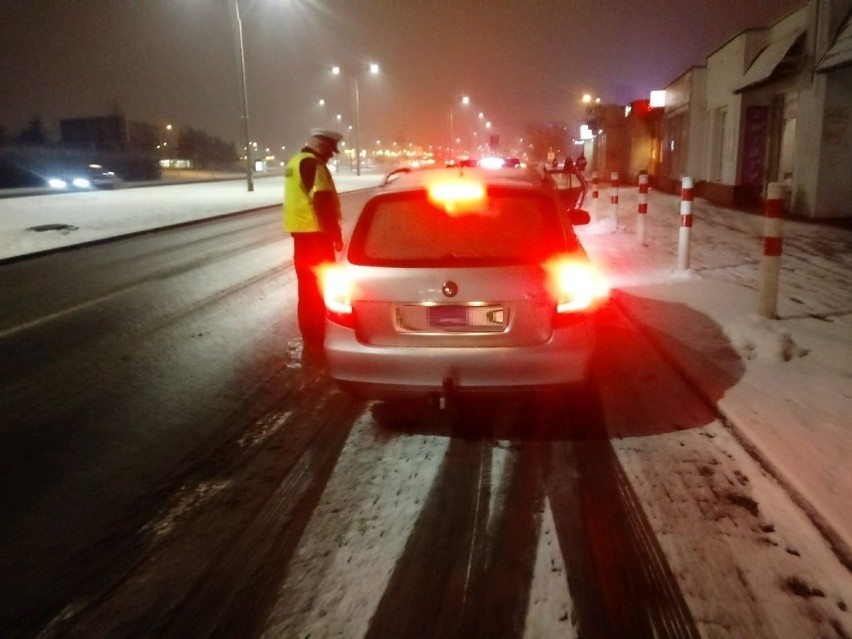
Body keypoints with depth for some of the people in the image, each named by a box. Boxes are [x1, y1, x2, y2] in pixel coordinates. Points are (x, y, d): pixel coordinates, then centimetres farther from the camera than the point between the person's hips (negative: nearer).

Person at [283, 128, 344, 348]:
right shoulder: (313, 165, -15)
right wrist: (335, 233, -16)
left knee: (307, 286, 16)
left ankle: (310, 337, 25)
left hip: (300, 230, 10)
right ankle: (316, 340, -1)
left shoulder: (295, 162, 17)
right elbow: (322, 202, -22)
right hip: (314, 231, -10)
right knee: (319, 287, -5)